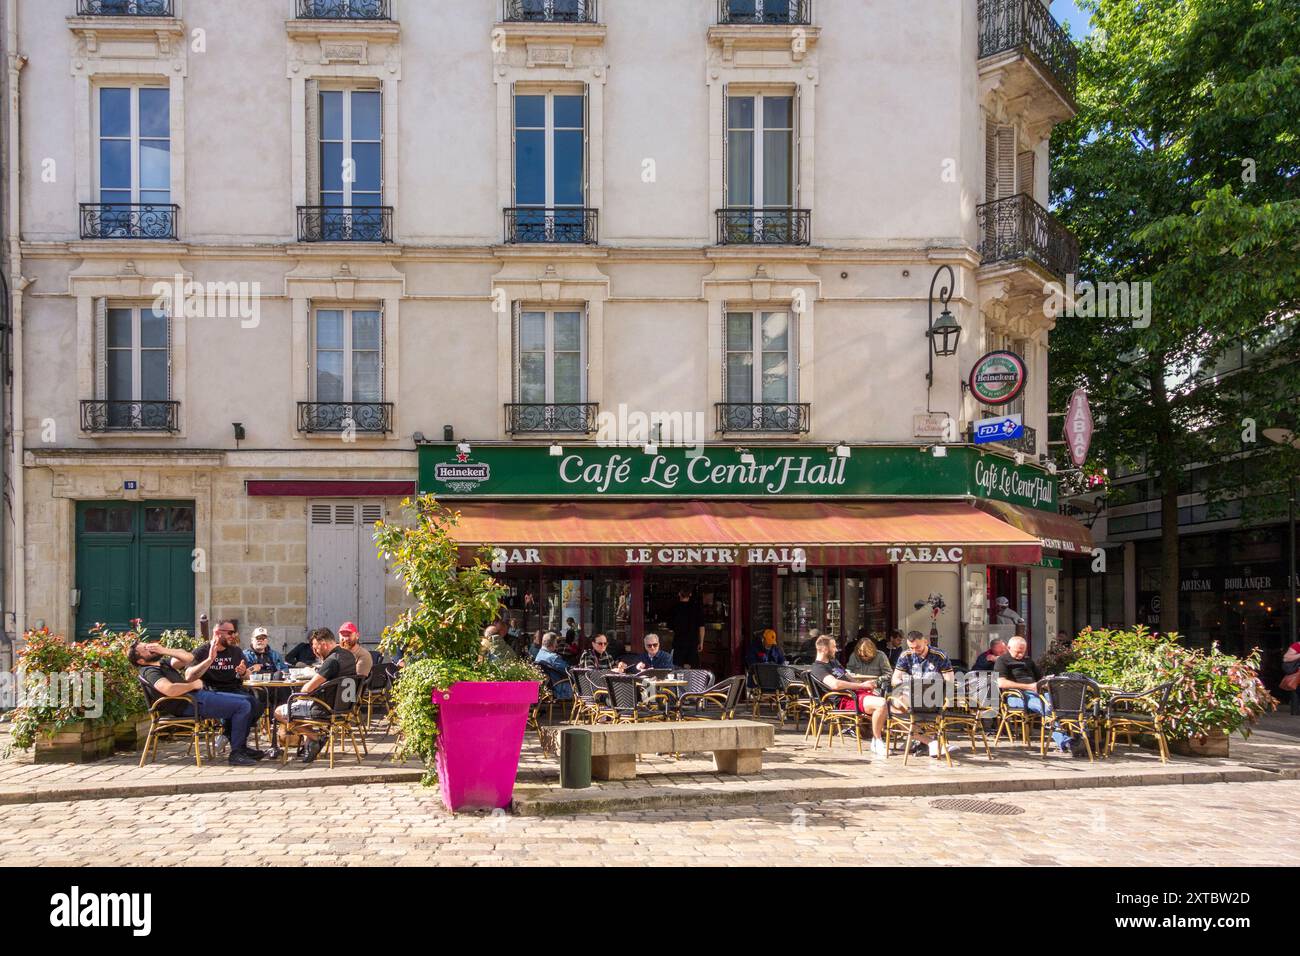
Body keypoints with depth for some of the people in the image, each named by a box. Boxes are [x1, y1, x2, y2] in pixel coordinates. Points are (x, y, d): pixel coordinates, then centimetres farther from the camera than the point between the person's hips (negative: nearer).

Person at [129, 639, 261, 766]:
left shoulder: (162, 662, 22)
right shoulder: (149, 672, -9)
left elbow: (188, 657, 13)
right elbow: (169, 690, -27)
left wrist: (165, 650, 4)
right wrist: (193, 684, -14)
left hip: (199, 694, 10)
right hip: (191, 703, -10)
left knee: (248, 701, 6)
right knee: (243, 706, -19)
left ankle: (241, 747, 11)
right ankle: (236, 754, -14)